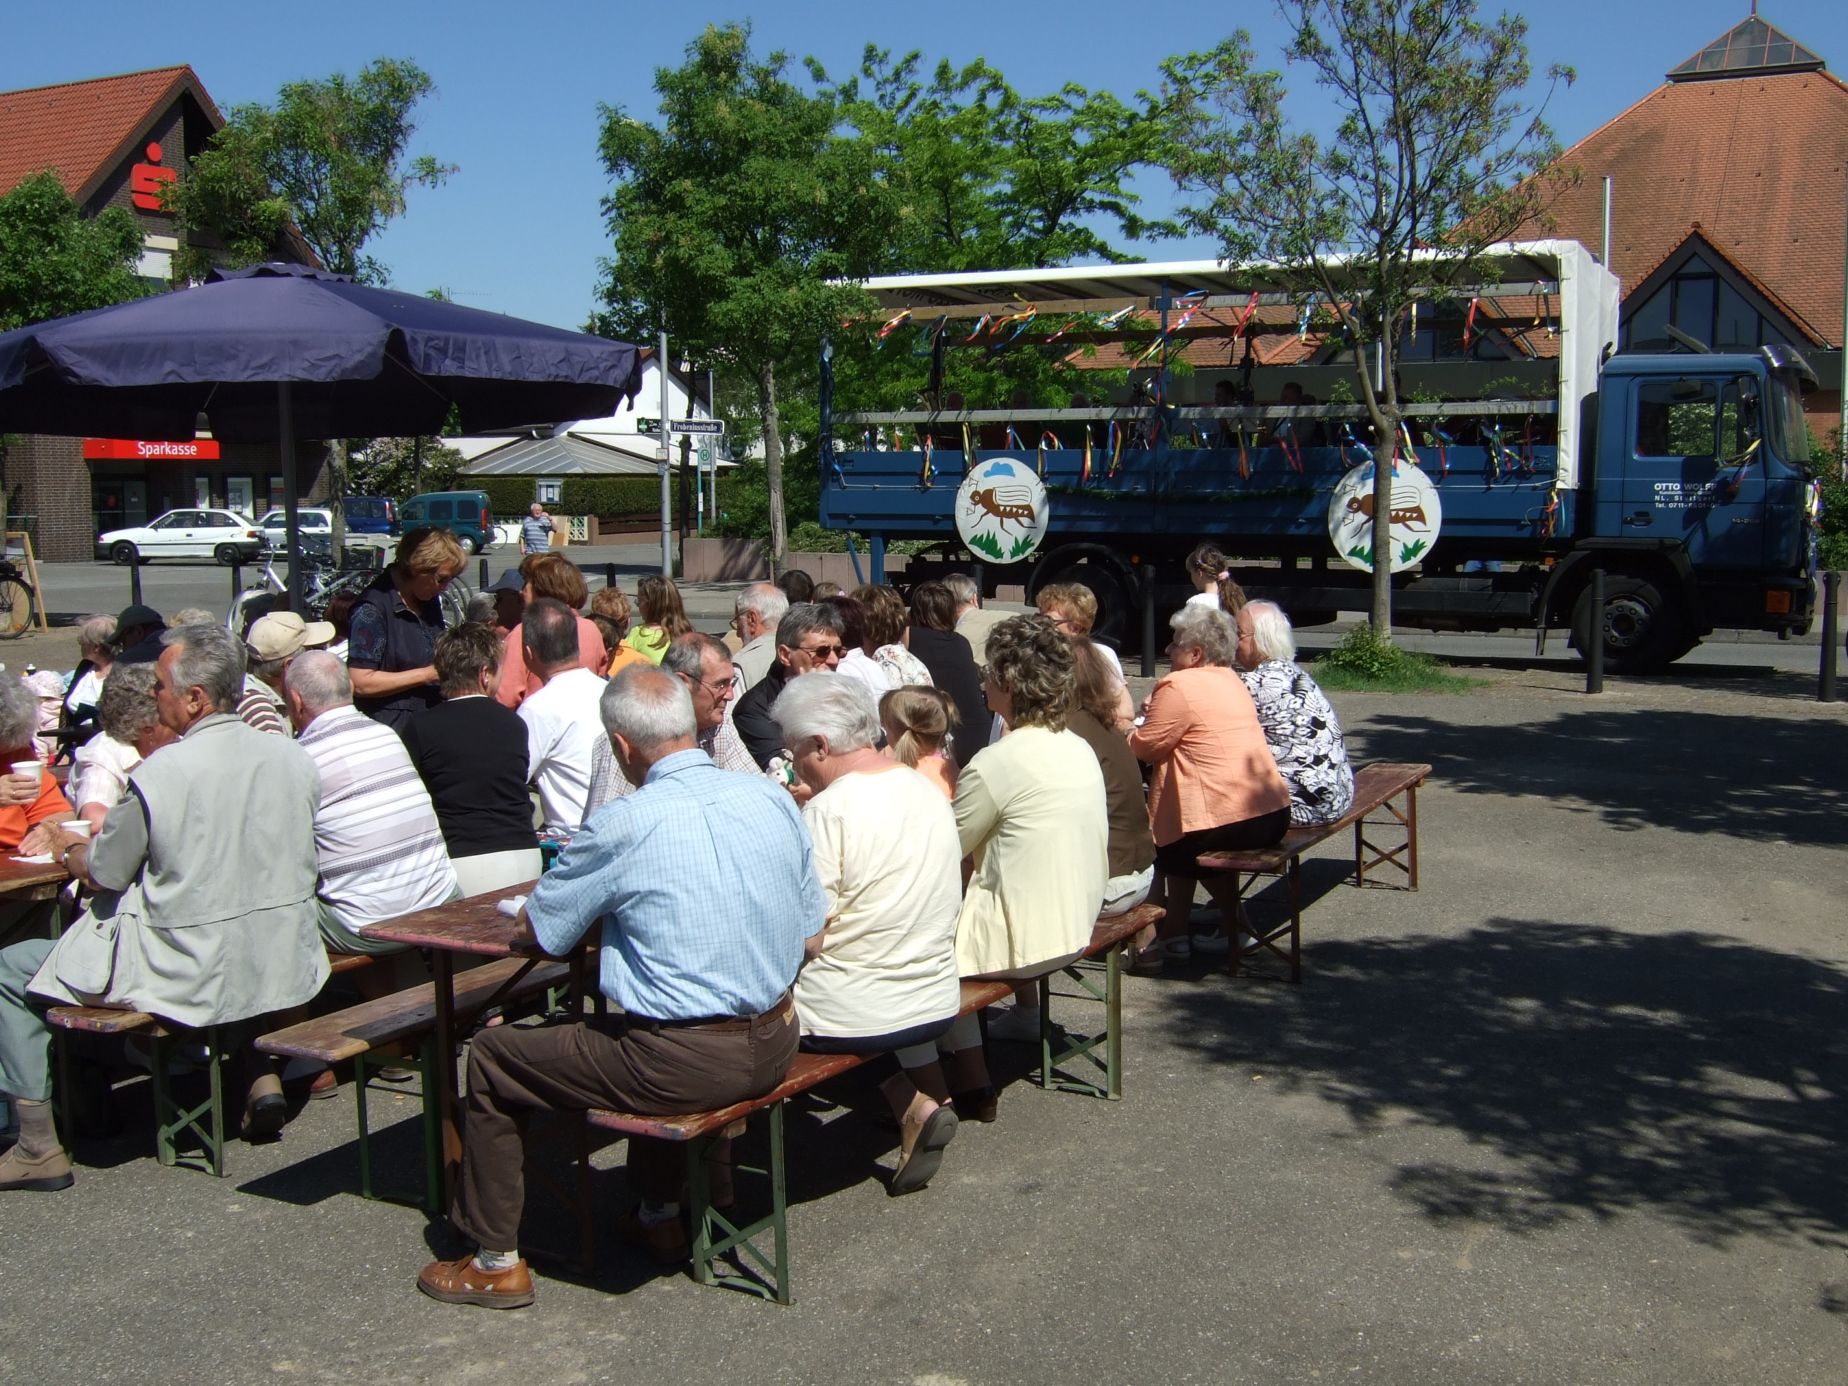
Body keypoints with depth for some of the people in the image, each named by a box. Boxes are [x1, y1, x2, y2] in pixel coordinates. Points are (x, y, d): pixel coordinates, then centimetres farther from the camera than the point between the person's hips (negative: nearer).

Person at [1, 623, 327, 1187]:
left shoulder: (157, 774, -18)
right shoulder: (293, 757, -2)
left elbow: (103, 872, -4)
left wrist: (69, 848, 18)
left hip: (194, 981, -5)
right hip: (283, 969, 6)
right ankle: (259, 1072, 27)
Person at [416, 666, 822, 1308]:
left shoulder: (622, 826, -17)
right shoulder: (773, 799, -1)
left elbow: (537, 932, -4)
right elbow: (810, 931, 8)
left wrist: (607, 906, 16)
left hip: (686, 1063, -7)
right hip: (775, 1045, 7)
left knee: (491, 1058, 13)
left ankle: (495, 1261, 23)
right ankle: (660, 1215, 46)